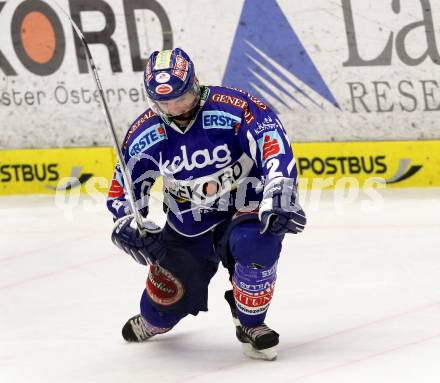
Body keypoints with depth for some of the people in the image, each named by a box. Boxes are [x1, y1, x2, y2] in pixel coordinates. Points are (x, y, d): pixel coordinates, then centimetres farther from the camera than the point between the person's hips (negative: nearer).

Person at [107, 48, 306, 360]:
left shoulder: (233, 107, -23)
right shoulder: (145, 133, -9)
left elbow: (273, 143, -31)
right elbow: (123, 189, 0)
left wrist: (277, 197, -43)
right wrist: (129, 226, -18)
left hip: (243, 209, -3)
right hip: (188, 226, 4)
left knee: (255, 243, -39)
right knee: (162, 309, 4)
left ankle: (251, 324, -11)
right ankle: (155, 321, 48)